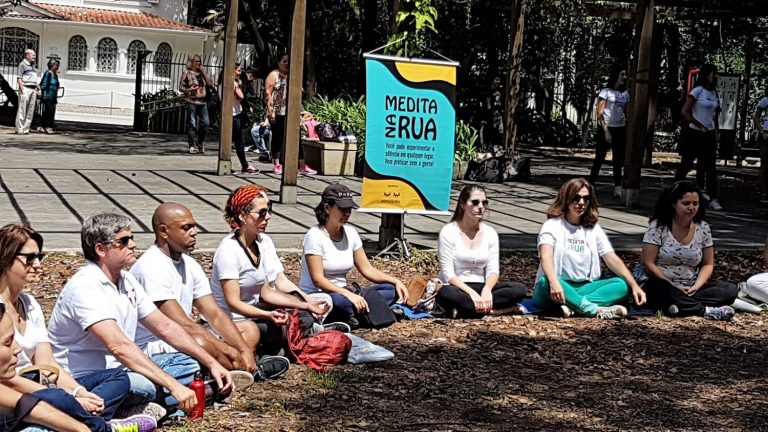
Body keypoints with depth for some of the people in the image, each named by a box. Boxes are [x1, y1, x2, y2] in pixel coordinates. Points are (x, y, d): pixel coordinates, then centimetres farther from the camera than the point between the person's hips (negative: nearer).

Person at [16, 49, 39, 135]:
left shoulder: (32, 65, 20)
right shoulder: (22, 64, -3)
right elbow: (19, 79, -9)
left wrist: (37, 88, 15)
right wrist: (22, 90, -17)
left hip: (33, 89, 8)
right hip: (25, 88, -8)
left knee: (30, 111, 5)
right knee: (22, 109, -7)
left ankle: (25, 129, 7)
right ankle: (19, 129, -7)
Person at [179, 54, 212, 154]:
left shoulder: (202, 73, 17)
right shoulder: (187, 73, 4)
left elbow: (210, 83, 5)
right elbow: (181, 87, 2)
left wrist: (203, 72, 2)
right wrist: (189, 89, -16)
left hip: (203, 102, 4)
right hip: (191, 101, -4)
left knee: (205, 123, 0)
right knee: (192, 124, -5)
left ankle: (200, 143, 17)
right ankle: (192, 145, -1)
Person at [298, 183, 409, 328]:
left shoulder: (351, 234, 6)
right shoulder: (315, 236, -14)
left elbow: (367, 269, 8)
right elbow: (317, 279, -21)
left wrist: (395, 281, -8)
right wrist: (348, 294, -34)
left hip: (343, 293, 8)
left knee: (391, 290, -12)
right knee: (340, 301, -42)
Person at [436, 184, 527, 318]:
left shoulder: (490, 233, 6)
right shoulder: (448, 232, -6)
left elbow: (493, 270, 0)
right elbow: (448, 273, -12)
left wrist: (487, 290, -23)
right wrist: (472, 293, -25)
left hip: (482, 288, 5)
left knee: (519, 289, -21)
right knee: (446, 294, -40)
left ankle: (463, 308, -25)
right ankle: (495, 310, -29)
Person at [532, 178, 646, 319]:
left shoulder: (594, 229, 11)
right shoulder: (552, 225, -4)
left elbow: (612, 259, 1)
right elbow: (546, 257, -22)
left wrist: (634, 286, -15)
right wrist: (554, 283, -43)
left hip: (583, 289, 5)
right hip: (557, 290, -5)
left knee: (622, 285, -18)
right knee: (545, 282, -39)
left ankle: (573, 306, -36)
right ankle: (596, 310, -39)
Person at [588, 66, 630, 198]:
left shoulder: (625, 94, 11)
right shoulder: (606, 92, -4)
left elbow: (626, 113, 16)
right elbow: (599, 114, -8)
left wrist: (628, 128, 6)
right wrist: (606, 131, -14)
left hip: (620, 129, 5)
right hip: (605, 128, -5)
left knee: (618, 159, 4)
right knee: (600, 157, -1)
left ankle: (617, 187, 6)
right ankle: (591, 183, 6)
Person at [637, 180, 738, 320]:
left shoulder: (703, 228, 4)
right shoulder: (658, 226, -7)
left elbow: (708, 264, 9)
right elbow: (648, 262, -9)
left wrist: (696, 286, -11)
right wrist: (674, 287, -17)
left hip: (690, 288, 4)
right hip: (662, 284, -4)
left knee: (731, 290, -17)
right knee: (657, 289, -39)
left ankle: (682, 304, -31)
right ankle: (706, 310, -31)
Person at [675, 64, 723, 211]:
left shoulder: (714, 93, 9)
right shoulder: (697, 91, -10)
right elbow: (685, 112, -16)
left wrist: (716, 131, 6)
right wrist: (700, 126, -15)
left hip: (709, 135, 6)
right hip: (695, 134, -6)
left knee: (711, 167, 3)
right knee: (686, 164, 1)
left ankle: (713, 199, 3)